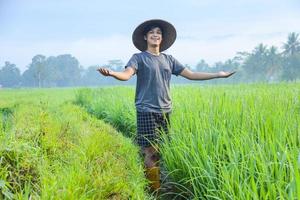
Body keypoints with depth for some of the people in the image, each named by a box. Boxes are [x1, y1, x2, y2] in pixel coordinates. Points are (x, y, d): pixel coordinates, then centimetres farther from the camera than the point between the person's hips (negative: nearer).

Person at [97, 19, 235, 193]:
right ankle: (155, 191, 2)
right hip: (147, 111, -4)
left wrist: (218, 74, 13)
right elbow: (127, 74, -16)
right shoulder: (139, 58, 2)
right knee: (151, 153, -7)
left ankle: (161, 187, 16)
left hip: (165, 111, 5)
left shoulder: (169, 59, 15)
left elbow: (191, 75, 15)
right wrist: (111, 73, -39)